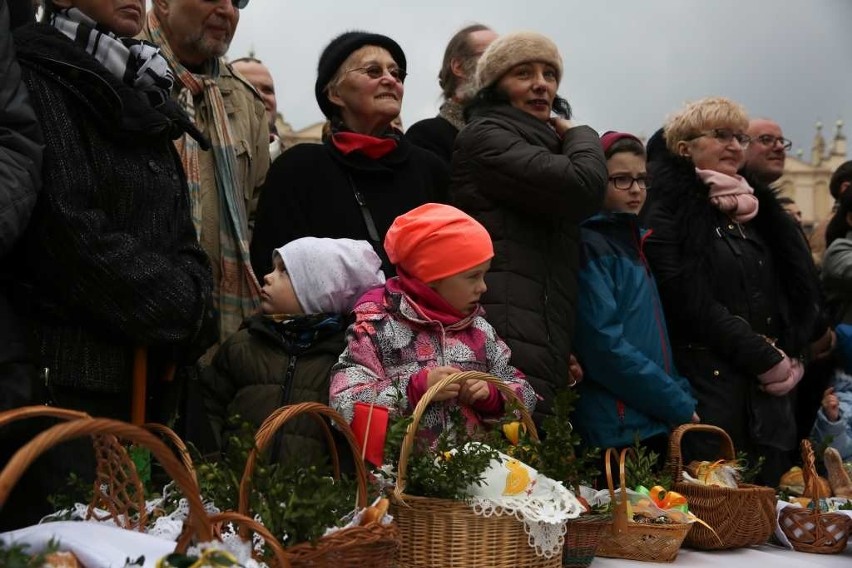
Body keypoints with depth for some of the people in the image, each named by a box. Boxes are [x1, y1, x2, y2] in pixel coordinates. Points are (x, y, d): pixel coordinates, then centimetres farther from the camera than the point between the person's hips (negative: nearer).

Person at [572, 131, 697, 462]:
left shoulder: (635, 244, 16)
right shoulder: (591, 246, -9)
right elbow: (604, 346, -18)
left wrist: (684, 400, 6)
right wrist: (681, 407, -12)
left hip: (656, 427, 8)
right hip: (617, 431, -8)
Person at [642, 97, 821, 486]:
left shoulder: (756, 210, 18)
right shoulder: (670, 212, -2)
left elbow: (802, 289, 16)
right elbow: (691, 304, -12)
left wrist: (791, 359, -1)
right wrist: (767, 360, -10)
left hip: (770, 388, 6)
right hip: (708, 385, -6)